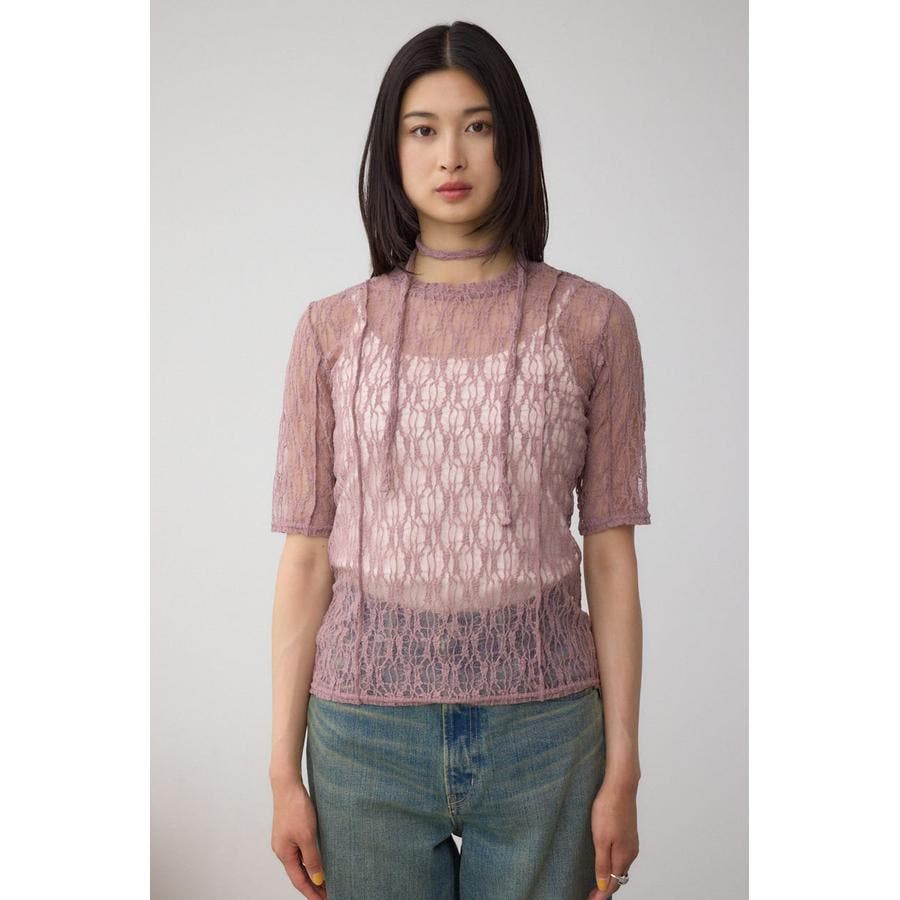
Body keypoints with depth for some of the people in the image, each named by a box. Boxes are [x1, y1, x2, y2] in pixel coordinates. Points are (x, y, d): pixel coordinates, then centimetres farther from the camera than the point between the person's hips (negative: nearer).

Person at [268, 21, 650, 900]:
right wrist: (284, 771, 2)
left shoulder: (591, 322, -1)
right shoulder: (332, 329, 1)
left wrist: (621, 770, -1)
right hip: (367, 733, 1)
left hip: (541, 735, 0)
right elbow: (306, 558, 2)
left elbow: (610, 556, 0)